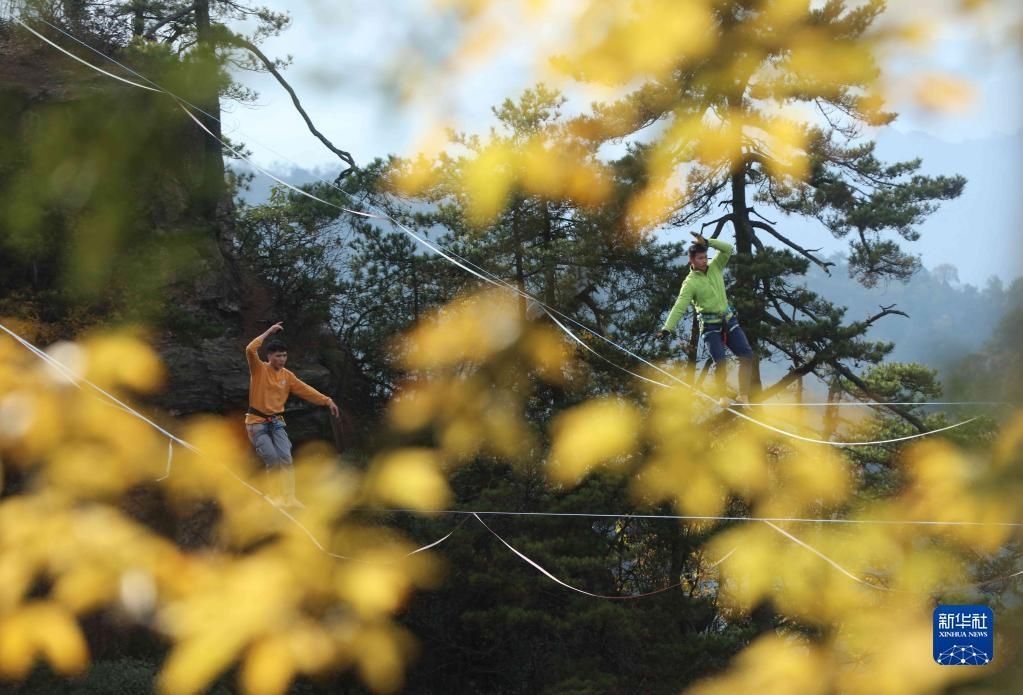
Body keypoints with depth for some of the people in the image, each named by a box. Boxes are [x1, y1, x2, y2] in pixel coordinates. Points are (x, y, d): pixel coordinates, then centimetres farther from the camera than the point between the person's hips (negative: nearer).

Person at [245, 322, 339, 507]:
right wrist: (269, 332, -21)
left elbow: (305, 390, 5)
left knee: (285, 459, -11)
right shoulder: (259, 369, -8)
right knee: (272, 460, -13)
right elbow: (250, 350, -24)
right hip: (257, 422, -4)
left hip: (276, 422, 4)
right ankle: (271, 496, 4)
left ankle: (289, 497, -14)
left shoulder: (287, 375, 6)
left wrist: (327, 401, -4)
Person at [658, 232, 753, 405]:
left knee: (746, 355, -7)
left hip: (729, 321, 5)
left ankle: (743, 396, -5)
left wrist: (707, 242, -16)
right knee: (720, 361, -19)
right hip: (711, 326, -5)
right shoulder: (690, 282, -10)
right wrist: (667, 328, -29)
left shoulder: (715, 268, 5)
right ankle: (722, 396, -2)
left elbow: (727, 249, -3)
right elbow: (680, 306, -18)